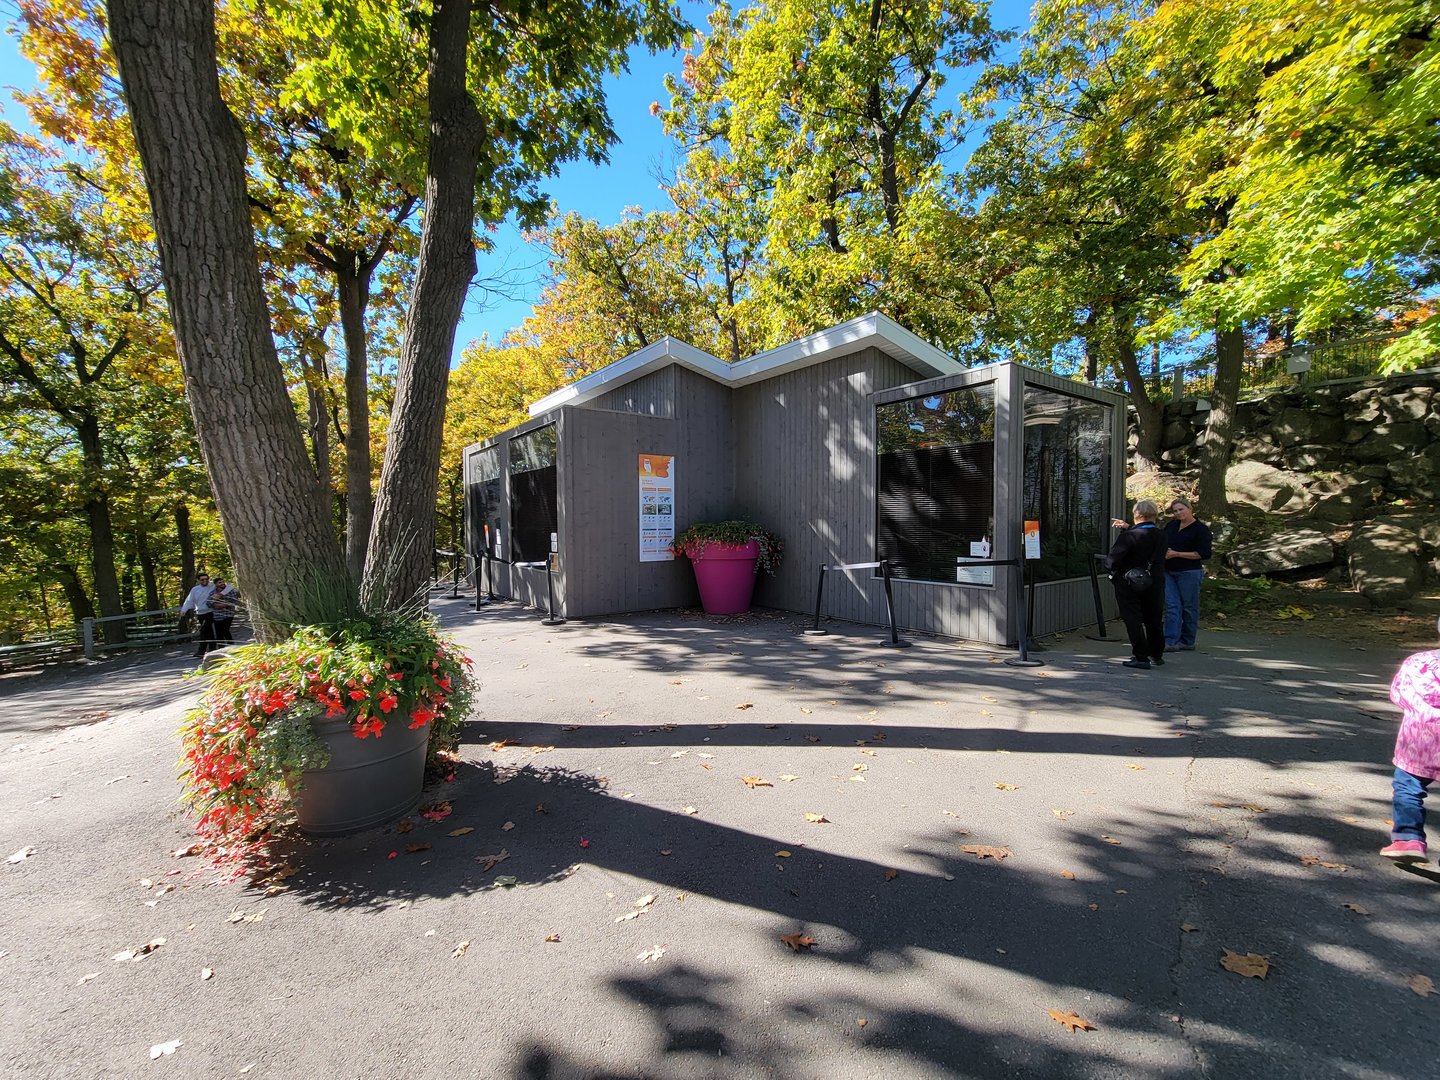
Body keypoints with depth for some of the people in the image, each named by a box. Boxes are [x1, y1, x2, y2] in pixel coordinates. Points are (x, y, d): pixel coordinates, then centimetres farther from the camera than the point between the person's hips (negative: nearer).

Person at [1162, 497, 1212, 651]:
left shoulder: (1201, 529, -6)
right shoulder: (1171, 525, 11)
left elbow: (1204, 554, -12)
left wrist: (1177, 554, -16)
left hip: (1189, 572, -5)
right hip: (1169, 572, 5)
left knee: (1189, 607, 5)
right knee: (1172, 606, -1)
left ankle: (1187, 642, 14)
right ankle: (1171, 641, -4)